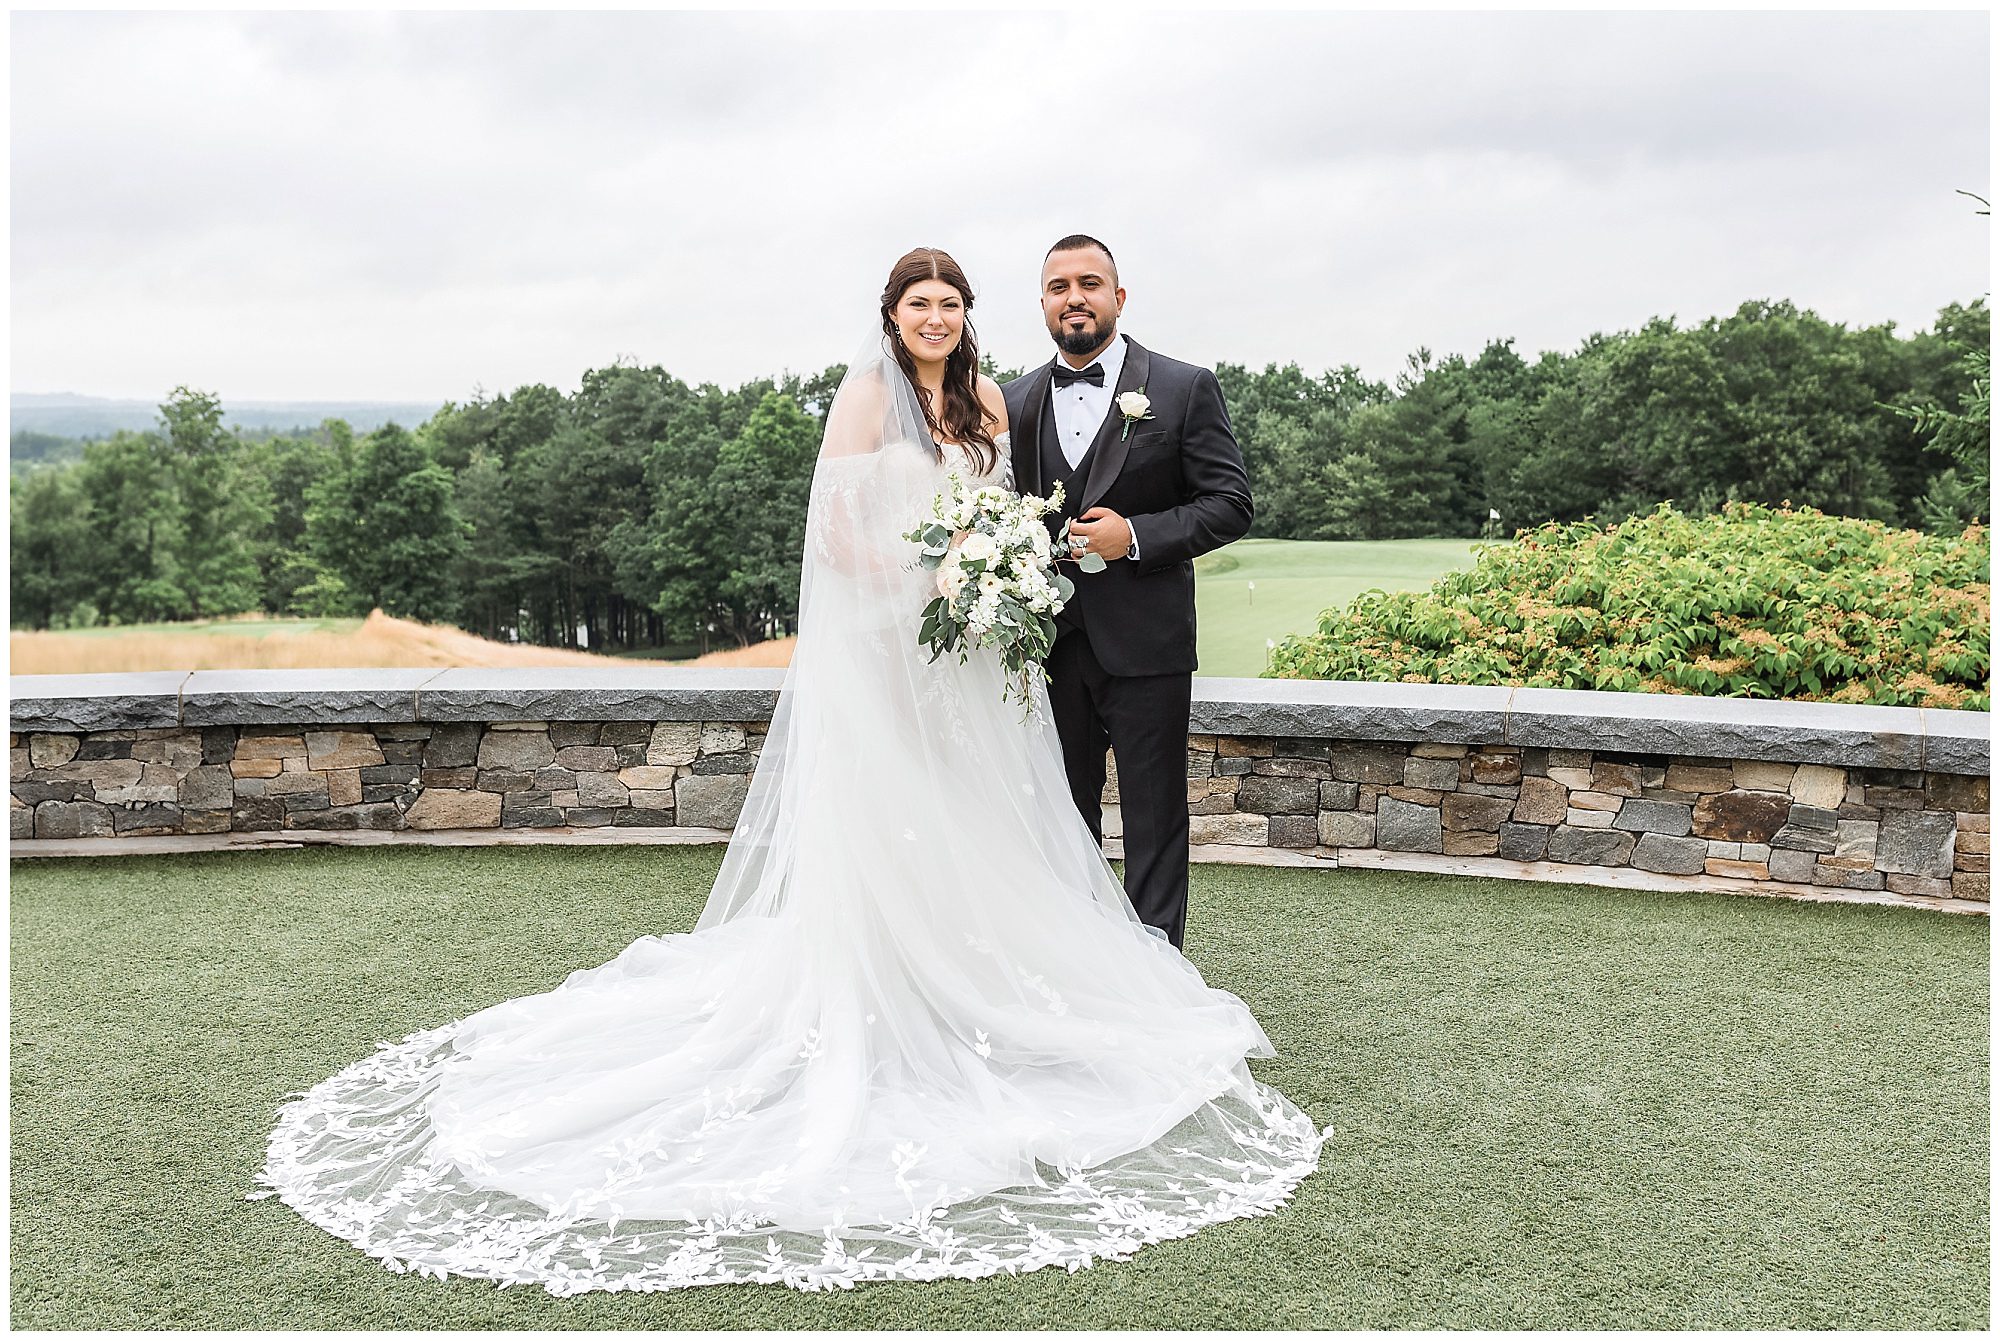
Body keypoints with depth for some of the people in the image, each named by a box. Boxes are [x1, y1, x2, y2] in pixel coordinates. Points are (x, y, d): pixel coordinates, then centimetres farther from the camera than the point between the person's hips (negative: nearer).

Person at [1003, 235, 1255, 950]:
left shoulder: (1185, 388, -2)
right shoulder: (1015, 401, 9)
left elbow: (1230, 504, -4)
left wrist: (1136, 536, -17)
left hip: (1145, 644, -4)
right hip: (1050, 643, 4)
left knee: (1154, 818, 4)